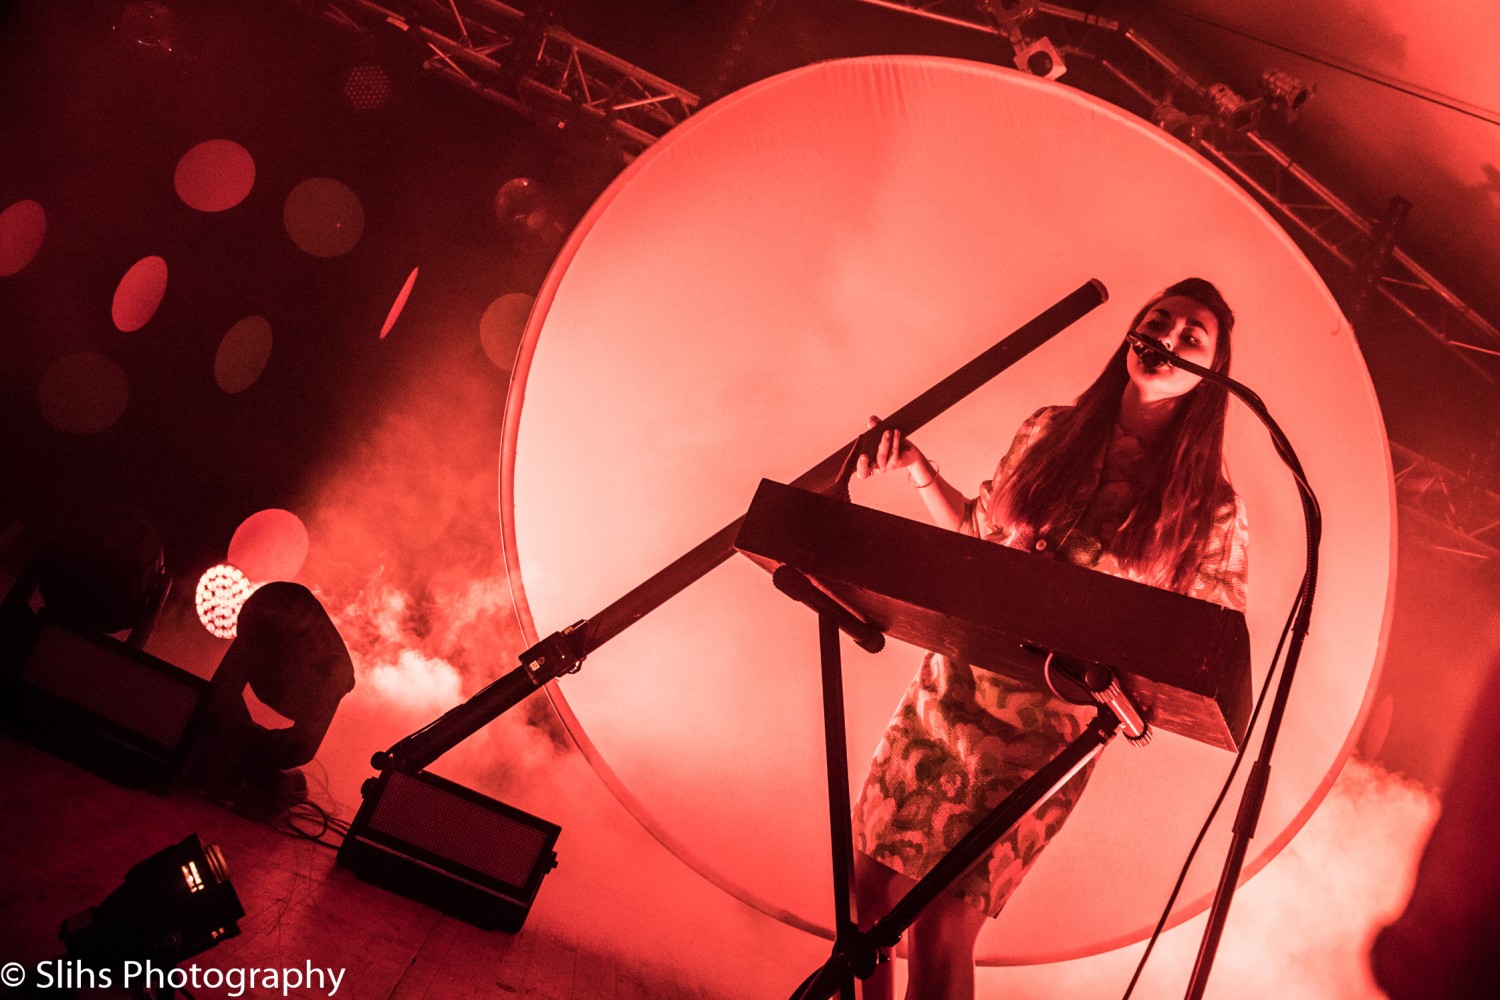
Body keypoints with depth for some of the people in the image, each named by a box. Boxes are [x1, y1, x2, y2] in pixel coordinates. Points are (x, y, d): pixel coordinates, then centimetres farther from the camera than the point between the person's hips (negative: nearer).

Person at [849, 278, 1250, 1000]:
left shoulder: (1207, 503, -4)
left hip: (1046, 731, -3)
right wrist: (917, 469, 7)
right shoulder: (1048, 432, 6)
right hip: (947, 690, 4)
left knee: (942, 934, -8)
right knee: (868, 884, 7)